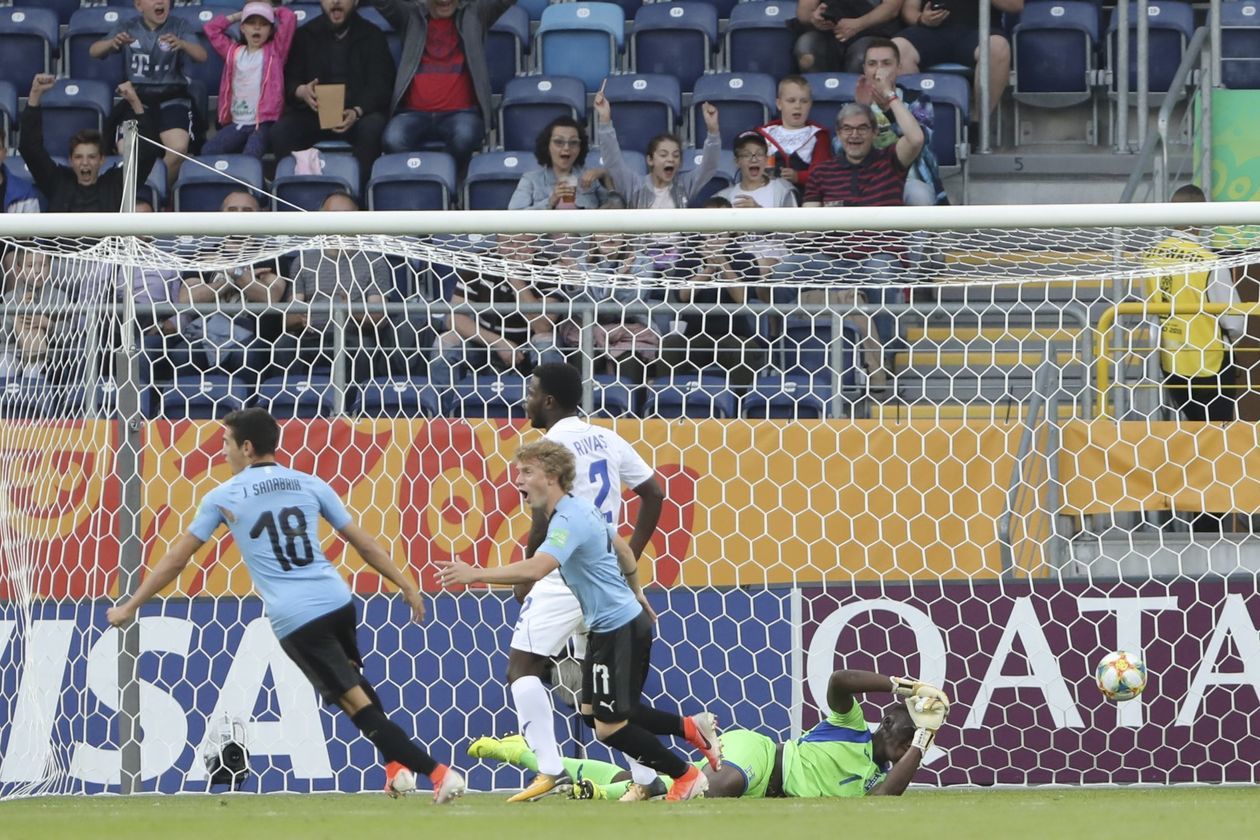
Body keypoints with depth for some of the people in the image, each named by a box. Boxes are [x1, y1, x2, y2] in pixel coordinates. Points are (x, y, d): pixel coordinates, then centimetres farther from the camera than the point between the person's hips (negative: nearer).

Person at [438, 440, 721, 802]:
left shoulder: (569, 521, -23)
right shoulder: (582, 508, 8)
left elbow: (535, 569, -39)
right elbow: (623, 549, 23)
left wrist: (475, 574, -36)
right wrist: (636, 594, 37)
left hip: (621, 630, -10)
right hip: (606, 627, 10)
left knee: (609, 727, -5)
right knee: (593, 711, 16)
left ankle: (686, 776, 10)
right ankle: (691, 727, 23)